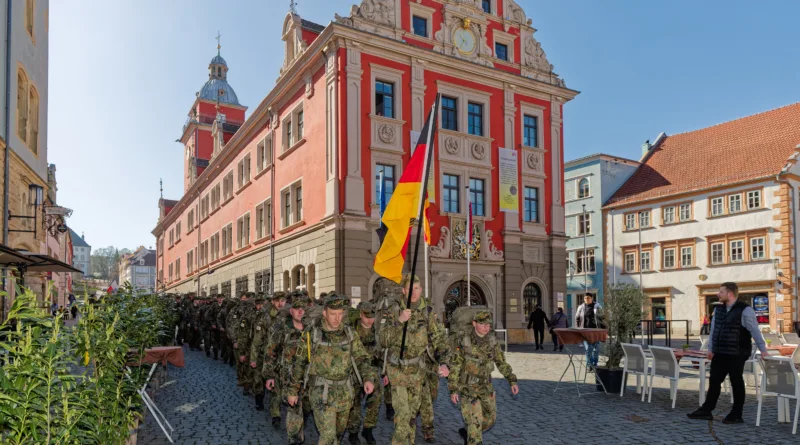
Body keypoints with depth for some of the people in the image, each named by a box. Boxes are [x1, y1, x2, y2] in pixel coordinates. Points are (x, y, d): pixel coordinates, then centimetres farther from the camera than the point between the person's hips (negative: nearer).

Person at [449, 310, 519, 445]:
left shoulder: (492, 341, -4)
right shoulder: (462, 342, -19)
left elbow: (501, 362, 4)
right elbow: (454, 367, -14)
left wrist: (512, 381, -3)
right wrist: (453, 390, -15)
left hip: (486, 386, 5)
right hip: (468, 387, -5)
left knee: (489, 419, 14)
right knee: (475, 421, -7)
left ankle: (467, 433, 39)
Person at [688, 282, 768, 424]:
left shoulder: (745, 310, -12)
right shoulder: (718, 309, 10)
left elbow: (755, 331, -13)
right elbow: (713, 330, 15)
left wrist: (763, 349, -16)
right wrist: (710, 349, 15)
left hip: (736, 354, -7)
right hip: (719, 353, 7)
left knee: (736, 383, 5)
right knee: (714, 381, 10)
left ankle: (736, 415, 17)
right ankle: (706, 410, 18)